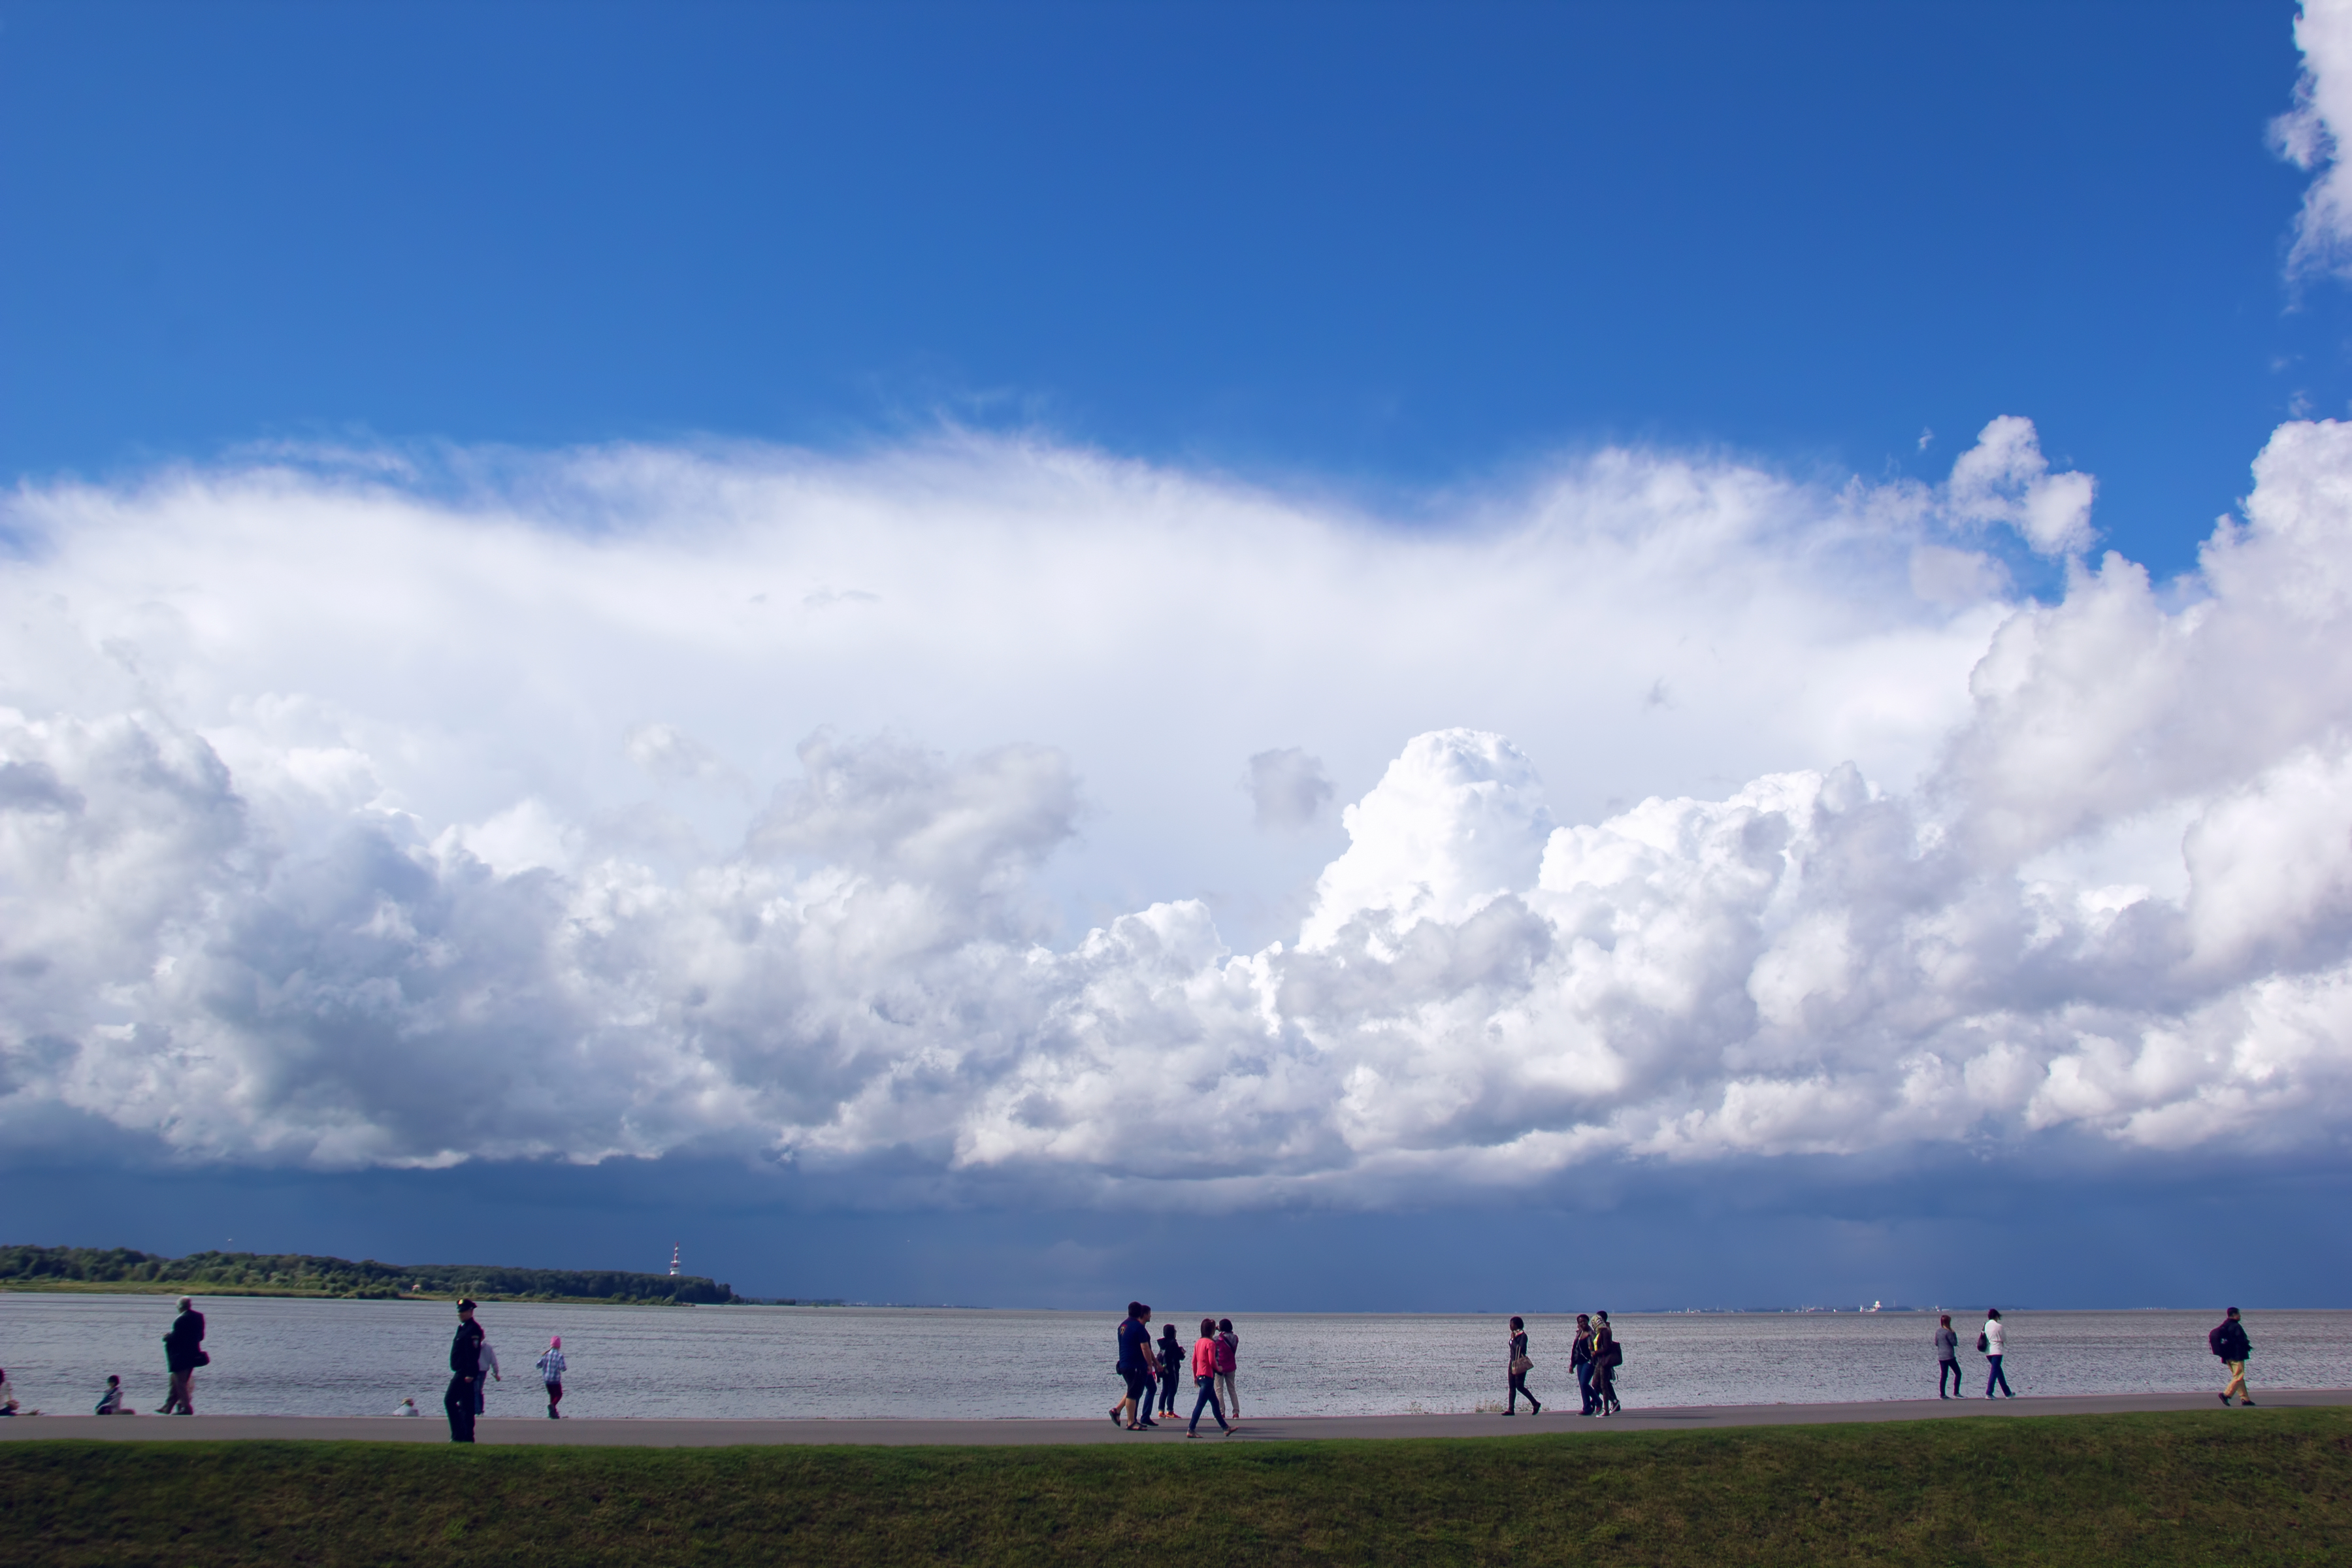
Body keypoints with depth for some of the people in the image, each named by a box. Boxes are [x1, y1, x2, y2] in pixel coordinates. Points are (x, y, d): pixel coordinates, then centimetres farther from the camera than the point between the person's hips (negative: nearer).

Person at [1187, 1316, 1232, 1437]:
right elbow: (1212, 1361, -19)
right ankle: (1191, 1430, -8)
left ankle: (1226, 1428, 23)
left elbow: (1194, 1361, 12)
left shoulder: (1198, 1342, 10)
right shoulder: (1210, 1343, -13)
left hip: (1200, 1376, 9)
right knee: (1200, 1404, -7)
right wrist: (1218, 1368, 0)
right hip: (1207, 1376, -9)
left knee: (1215, 1403, 16)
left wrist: (1195, 1377, 18)